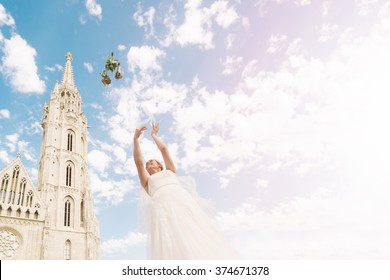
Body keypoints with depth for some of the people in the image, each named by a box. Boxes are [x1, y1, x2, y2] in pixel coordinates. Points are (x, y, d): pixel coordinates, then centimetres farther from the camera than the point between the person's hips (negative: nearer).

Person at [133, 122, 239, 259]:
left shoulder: (170, 171, 37)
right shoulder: (147, 182, 34)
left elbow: (164, 148, 35)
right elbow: (138, 161, 24)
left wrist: (154, 135, 49)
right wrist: (136, 138, 26)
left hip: (184, 201, 2)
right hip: (164, 207, -1)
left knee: (203, 239, -19)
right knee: (175, 247, -23)